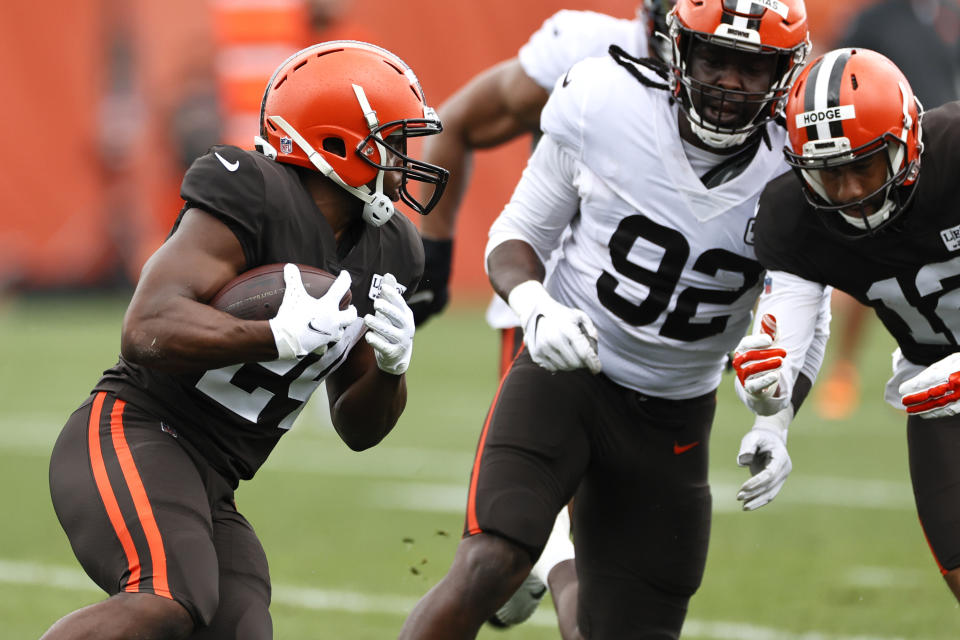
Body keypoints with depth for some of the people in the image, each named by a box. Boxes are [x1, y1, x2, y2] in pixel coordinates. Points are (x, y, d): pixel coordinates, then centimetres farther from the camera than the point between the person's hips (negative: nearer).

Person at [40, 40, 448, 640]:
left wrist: (390, 366, -3)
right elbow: (147, 330, -23)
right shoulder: (254, 200, -14)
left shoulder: (381, 255, 13)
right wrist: (281, 336, -28)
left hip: (210, 489, 9)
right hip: (134, 439, -9)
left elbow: (357, 427, 18)